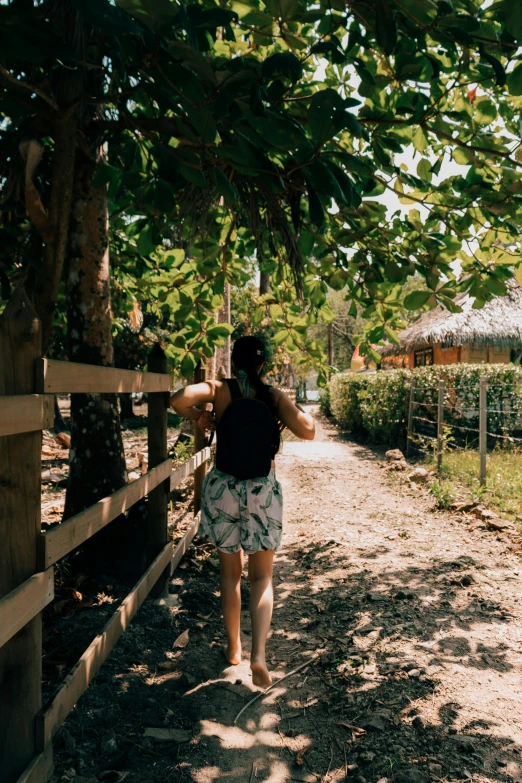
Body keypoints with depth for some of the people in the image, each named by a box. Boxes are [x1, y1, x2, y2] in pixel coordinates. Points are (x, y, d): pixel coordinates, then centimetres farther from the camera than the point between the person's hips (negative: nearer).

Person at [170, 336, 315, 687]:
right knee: (261, 577, 12)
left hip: (223, 489, 1)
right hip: (263, 491, 0)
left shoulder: (221, 389, -5)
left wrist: (199, 416, -4)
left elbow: (179, 399, -23)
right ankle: (259, 654, -5)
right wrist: (299, 411, 5)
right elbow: (307, 431, -15)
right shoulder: (274, 395, -4)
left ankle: (234, 648, 31)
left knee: (230, 573, 20)